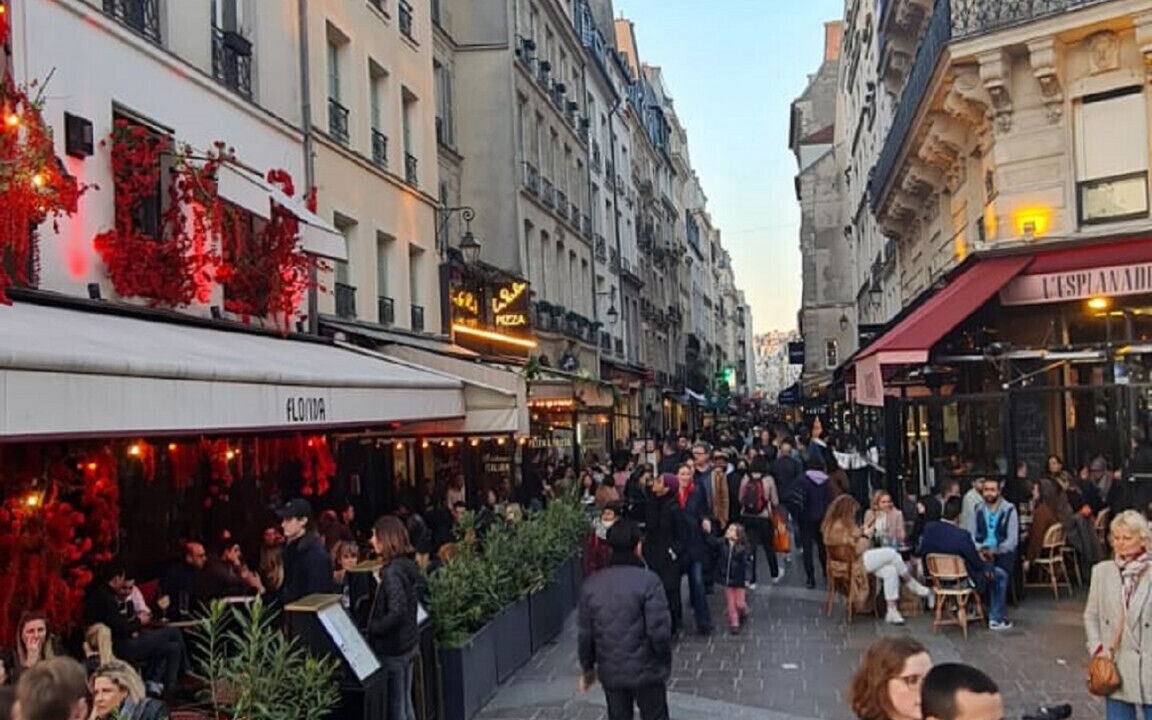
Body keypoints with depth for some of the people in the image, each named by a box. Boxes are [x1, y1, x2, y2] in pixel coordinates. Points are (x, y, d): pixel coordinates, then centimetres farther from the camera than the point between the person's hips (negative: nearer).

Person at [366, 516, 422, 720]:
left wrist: (372, 628, -16)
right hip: (408, 641, 9)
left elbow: (397, 613, -26)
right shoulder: (408, 565, 5)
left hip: (392, 647, -9)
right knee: (405, 701, 18)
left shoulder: (392, 572, -22)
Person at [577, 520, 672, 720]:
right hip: (646, 670, -4)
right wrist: (665, 661, -2)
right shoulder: (648, 580, -17)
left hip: (610, 672, 4)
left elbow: (585, 634, 2)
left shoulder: (592, 584, -2)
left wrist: (587, 668, 15)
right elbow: (659, 631, -20)